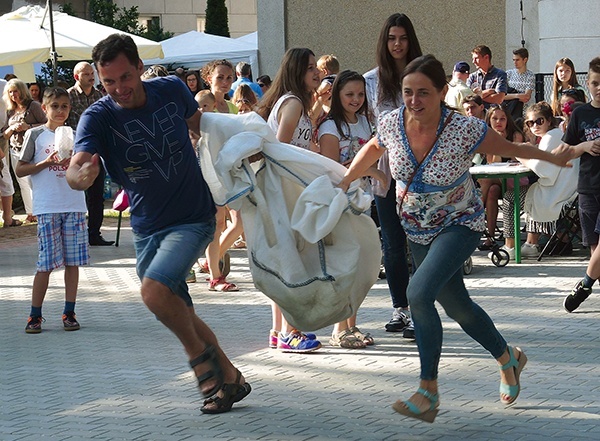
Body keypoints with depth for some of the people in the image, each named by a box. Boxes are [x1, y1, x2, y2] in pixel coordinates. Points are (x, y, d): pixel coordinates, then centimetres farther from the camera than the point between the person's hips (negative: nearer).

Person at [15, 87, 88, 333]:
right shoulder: (35, 135, 2)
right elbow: (20, 170, 0)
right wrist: (47, 162, -13)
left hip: (74, 205, 3)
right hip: (47, 208, -3)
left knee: (73, 261, 3)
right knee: (46, 263, -5)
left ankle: (69, 313, 10)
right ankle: (35, 315, 3)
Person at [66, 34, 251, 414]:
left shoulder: (172, 90, -10)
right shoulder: (97, 118, -15)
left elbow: (198, 122, 15)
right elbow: (75, 170, -32)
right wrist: (81, 175, -54)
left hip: (193, 218, -3)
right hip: (147, 229, 3)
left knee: (155, 290, -26)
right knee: (179, 315, 11)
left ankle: (200, 352, -2)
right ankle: (230, 379, 29)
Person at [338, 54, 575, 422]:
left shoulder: (465, 130, -28)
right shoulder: (392, 122, -17)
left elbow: (510, 148, -10)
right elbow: (373, 149, 8)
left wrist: (554, 158, 4)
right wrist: (345, 181, 10)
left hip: (459, 224, -5)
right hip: (418, 228, 5)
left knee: (419, 293, -26)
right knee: (456, 306, 17)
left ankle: (429, 393, -17)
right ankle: (509, 360, 44)